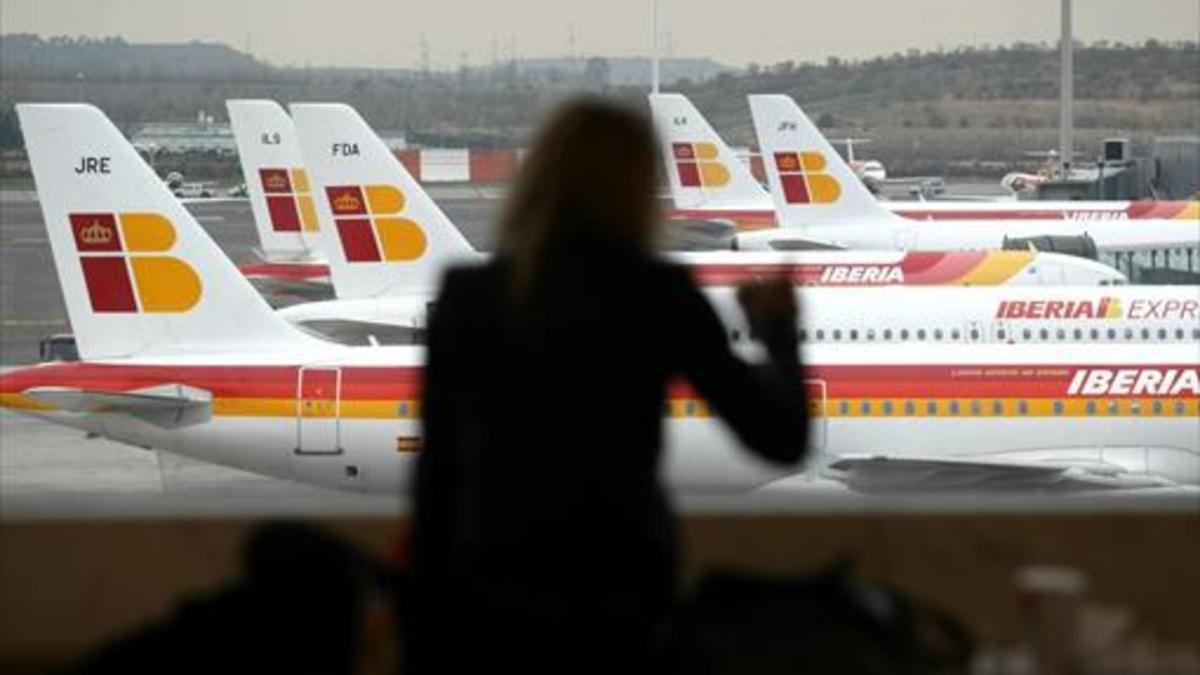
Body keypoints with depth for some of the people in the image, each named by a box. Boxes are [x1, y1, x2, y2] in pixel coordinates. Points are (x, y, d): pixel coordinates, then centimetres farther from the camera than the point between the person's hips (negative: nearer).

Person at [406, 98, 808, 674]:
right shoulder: (655, 295, -4)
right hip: (613, 608, -2)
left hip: (489, 599, 2)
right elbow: (780, 438, -2)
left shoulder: (467, 295, 2)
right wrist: (778, 330, 16)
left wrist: (425, 626, 10)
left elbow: (436, 472, 4)